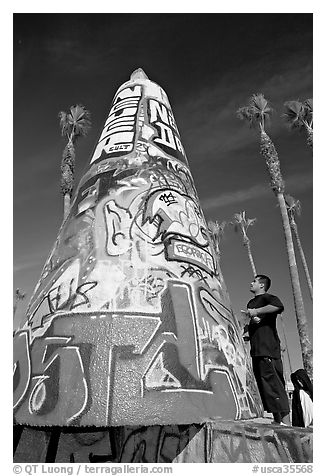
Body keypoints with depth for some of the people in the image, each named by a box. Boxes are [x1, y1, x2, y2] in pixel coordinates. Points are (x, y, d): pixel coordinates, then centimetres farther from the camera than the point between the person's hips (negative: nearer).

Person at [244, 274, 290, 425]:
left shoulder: (267, 298, -1)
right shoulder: (251, 303, 24)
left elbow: (278, 306, -24)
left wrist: (256, 312, -19)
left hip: (268, 348, -8)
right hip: (256, 350, 9)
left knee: (273, 383, -11)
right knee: (264, 385, 7)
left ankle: (286, 421, -8)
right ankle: (277, 420, 12)